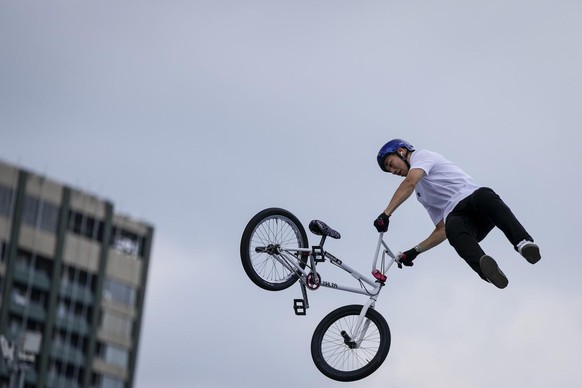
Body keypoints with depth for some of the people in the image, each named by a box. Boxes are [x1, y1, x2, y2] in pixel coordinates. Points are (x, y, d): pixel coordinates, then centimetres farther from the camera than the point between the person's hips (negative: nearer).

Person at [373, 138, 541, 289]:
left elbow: (409, 183, -7)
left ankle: (523, 243, -55)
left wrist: (385, 214, -15)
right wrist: (415, 251, 21)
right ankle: (489, 270, -67)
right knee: (453, 229, -34)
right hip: (457, 216, 5)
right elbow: (441, 230, 33)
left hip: (469, 196, -5)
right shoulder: (422, 194, 38)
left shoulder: (421, 155, 15)